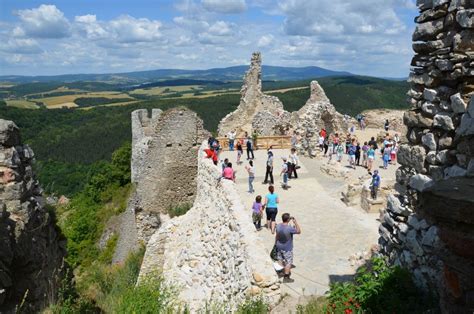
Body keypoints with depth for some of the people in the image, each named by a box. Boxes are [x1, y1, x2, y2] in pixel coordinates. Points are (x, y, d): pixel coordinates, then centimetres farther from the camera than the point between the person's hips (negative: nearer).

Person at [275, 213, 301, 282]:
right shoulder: (290, 228, -29)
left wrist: (276, 243, 18)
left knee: (280, 260, 24)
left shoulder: (278, 226, -10)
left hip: (279, 247, 6)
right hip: (287, 249, -6)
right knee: (288, 262, 9)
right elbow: (299, 231, -15)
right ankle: (286, 277, 15)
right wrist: (295, 222, -17)